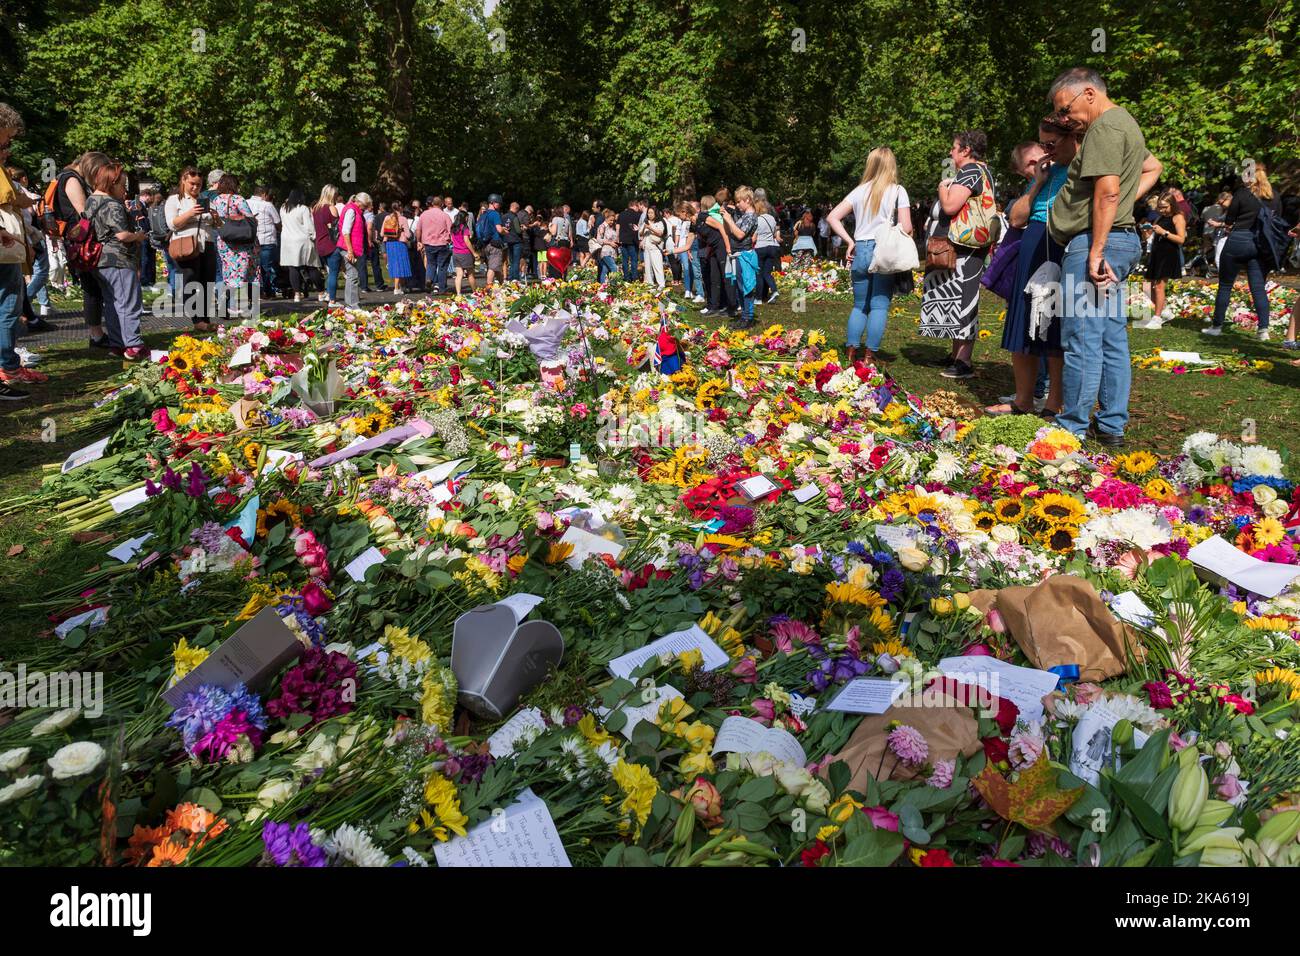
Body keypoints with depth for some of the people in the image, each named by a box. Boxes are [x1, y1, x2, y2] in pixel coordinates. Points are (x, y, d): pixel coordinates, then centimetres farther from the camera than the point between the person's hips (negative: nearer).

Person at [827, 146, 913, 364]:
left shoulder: (860, 191, 9)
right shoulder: (897, 191, -1)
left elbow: (832, 217, 5)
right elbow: (906, 228, -6)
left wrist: (849, 241, 6)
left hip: (860, 250, 4)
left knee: (859, 305, 13)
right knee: (879, 306, 1)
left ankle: (851, 354, 8)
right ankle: (869, 356, -2)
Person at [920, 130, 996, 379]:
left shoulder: (971, 172, -13)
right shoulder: (980, 171, 22)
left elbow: (950, 205, -22)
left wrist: (943, 187, -6)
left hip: (963, 250, -11)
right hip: (955, 250, 11)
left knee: (961, 301, -12)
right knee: (955, 301, 14)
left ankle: (964, 363, -12)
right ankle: (956, 355, 22)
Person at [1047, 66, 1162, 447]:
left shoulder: (1105, 126, -11)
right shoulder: (1124, 124, 22)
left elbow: (1107, 191, -20)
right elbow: (1153, 167, 35)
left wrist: (1095, 252, -22)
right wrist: (1129, 200, 18)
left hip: (1095, 242, -11)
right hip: (1121, 240, 11)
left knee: (1082, 342, -7)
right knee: (1113, 340, 11)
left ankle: (1072, 430, -2)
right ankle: (1112, 426, 17)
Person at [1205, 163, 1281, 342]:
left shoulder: (1243, 192, -6)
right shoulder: (1275, 197, 7)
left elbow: (1229, 220, -3)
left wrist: (1230, 227, 17)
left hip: (1238, 241, -4)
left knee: (1225, 285, 7)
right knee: (1258, 288, 5)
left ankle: (1217, 326, 12)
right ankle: (1263, 329, -2)